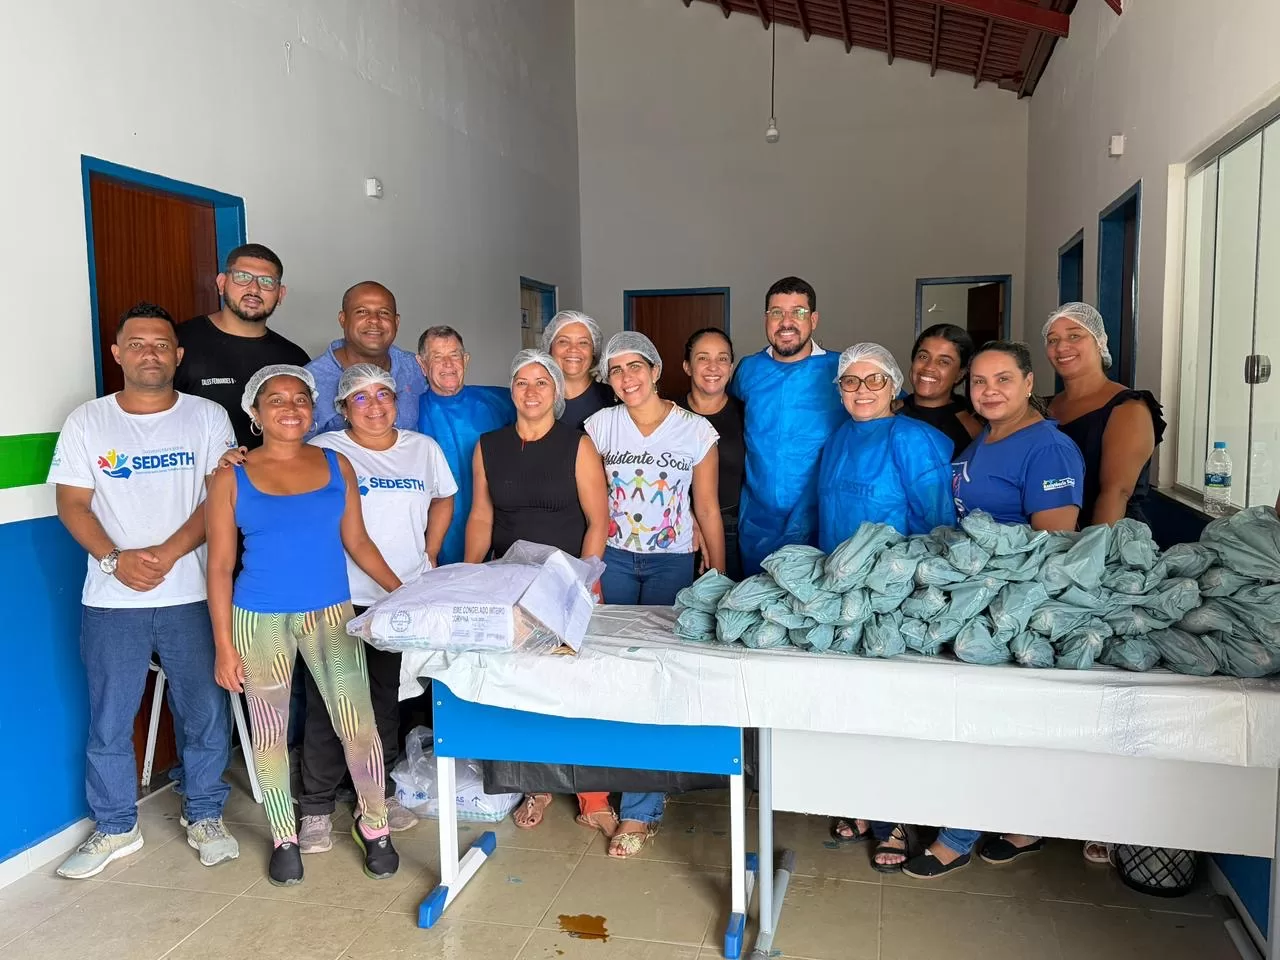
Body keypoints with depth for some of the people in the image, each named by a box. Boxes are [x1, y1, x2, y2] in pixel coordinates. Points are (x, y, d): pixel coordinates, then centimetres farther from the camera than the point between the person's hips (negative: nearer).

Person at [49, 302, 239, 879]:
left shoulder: (208, 418, 1)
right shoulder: (86, 423, 5)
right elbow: (72, 504, 2)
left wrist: (168, 553, -16)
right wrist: (115, 559, -13)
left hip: (191, 595, -1)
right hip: (110, 600, 1)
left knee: (205, 714, 6)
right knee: (108, 721, 10)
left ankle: (205, 817, 25)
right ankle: (115, 828, 28)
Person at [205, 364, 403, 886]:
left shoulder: (336, 465, 5)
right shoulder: (231, 477, -2)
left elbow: (357, 541, 9)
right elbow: (220, 566, -1)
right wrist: (224, 644, -5)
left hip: (332, 615, 1)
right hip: (261, 622, -1)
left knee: (359, 726, -2)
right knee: (270, 733, 10)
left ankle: (373, 824, 22)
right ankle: (284, 839, 30)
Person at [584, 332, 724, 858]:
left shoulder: (696, 431, -2)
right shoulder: (599, 426, 2)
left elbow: (708, 510, 2)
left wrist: (720, 578, 0)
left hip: (672, 562, -2)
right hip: (613, 558, 2)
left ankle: (640, 808, 5)